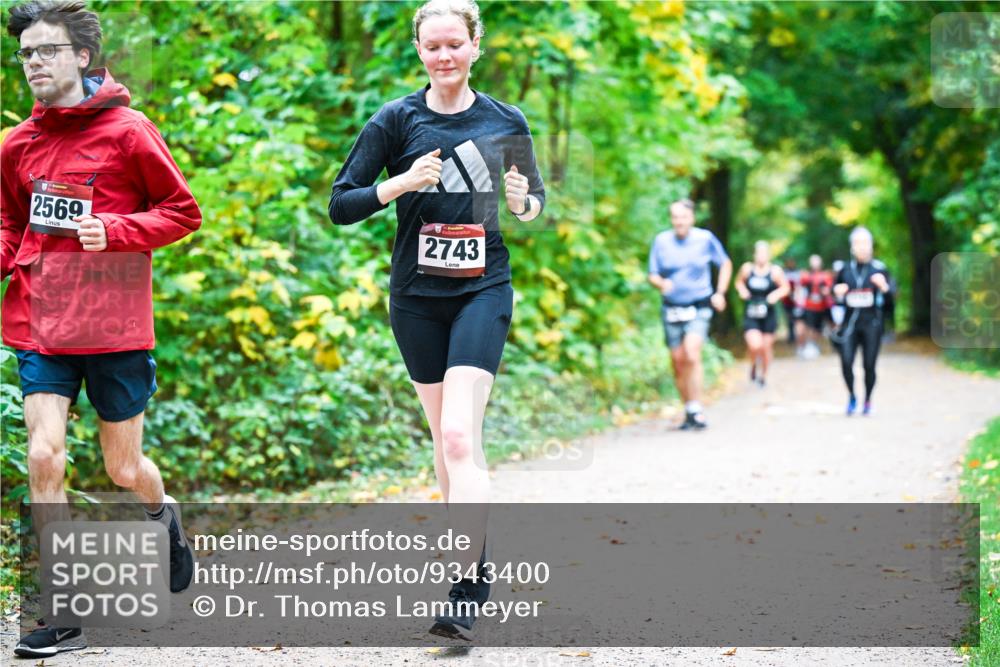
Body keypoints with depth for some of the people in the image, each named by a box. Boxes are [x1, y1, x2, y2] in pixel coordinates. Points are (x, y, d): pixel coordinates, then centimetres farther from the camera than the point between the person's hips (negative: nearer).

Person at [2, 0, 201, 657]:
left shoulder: (128, 131, -6)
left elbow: (184, 212, -2)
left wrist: (114, 230, -17)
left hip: (114, 329, -3)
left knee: (124, 468, 7)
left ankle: (165, 514, 44)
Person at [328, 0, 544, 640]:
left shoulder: (506, 121, 3)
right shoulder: (396, 120, 0)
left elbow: (535, 196, 17)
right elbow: (341, 205, -1)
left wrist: (525, 202, -6)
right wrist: (402, 183, -17)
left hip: (483, 290, -2)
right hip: (417, 294, 2)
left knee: (458, 436, -16)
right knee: (447, 437, 10)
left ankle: (467, 594, -18)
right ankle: (475, 553, 28)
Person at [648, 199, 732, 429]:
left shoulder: (705, 238, -3)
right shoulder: (661, 241, -1)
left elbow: (726, 264, 12)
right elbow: (653, 275, 4)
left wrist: (720, 293, 3)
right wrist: (661, 283, -19)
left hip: (699, 307, -3)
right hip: (672, 307, 3)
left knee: (691, 355, -21)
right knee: (678, 361, 4)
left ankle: (696, 410, -17)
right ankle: (688, 412, 17)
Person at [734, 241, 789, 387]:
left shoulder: (775, 271, -7)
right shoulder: (747, 268, -3)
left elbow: (785, 287, 4)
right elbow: (739, 281, 15)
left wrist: (776, 294, -15)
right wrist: (742, 290, -5)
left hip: (768, 314, 0)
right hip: (751, 315, 0)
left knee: (766, 346, 9)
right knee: (755, 345, -19)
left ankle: (763, 375, 35)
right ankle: (754, 365, 16)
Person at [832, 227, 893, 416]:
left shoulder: (878, 268, -2)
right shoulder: (845, 269, 6)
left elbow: (891, 290, -14)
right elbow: (835, 287, 19)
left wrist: (883, 285, -37)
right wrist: (837, 291, -5)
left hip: (871, 323, -2)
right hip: (850, 322, 2)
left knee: (869, 365, 0)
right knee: (846, 362, -12)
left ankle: (867, 401, 22)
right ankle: (851, 396, 12)